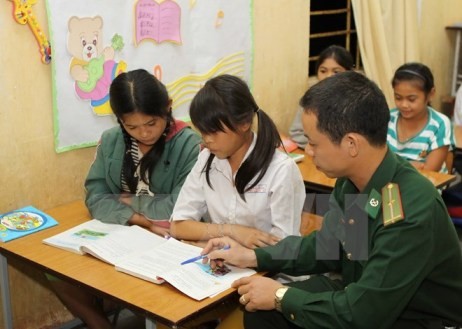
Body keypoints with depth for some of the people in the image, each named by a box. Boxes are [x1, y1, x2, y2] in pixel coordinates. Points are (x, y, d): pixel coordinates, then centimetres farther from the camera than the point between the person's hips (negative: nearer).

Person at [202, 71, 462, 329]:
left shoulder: (412, 211, -32)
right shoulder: (351, 181, -6)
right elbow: (326, 245, 10)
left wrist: (282, 296, -17)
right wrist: (252, 257, 6)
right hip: (362, 295, 7)